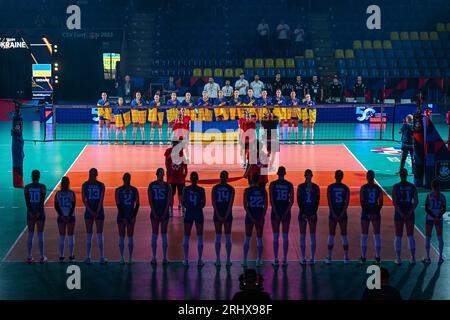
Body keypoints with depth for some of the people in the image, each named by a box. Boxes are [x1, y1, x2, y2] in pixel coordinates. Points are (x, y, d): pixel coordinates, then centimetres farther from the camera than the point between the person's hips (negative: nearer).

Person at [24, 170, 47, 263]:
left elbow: (27, 200, -6)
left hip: (30, 213, 2)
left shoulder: (27, 187, 0)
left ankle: (29, 257, 8)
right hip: (40, 213, -2)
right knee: (40, 235, 3)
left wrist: (30, 212, -9)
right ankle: (42, 257, 5)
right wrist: (38, 212, -12)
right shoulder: (42, 187, -5)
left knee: (30, 234, 8)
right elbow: (42, 200, -12)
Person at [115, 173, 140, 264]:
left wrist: (134, 216, -9)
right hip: (121, 215, -1)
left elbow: (137, 204, 2)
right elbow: (118, 204, -7)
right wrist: (123, 217, -13)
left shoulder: (134, 190, 3)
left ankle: (130, 258, 5)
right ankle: (122, 258, 7)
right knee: (121, 236, 2)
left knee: (130, 237, 2)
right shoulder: (118, 190, -1)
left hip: (131, 215, 1)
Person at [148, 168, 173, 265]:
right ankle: (154, 257, 7)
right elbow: (150, 200, -2)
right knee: (154, 234, 2)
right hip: (154, 211, 0)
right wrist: (154, 213, -9)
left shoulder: (167, 185, 2)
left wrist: (165, 213, -10)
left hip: (164, 212, 1)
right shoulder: (151, 185, 1)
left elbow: (169, 200, -2)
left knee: (164, 234, 3)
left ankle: (165, 257, 6)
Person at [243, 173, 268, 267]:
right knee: (259, 238, 9)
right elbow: (265, 206, -5)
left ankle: (244, 260, 4)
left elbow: (245, 205, -10)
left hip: (249, 216, -1)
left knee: (247, 238, 7)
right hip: (260, 216, 1)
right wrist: (262, 218, -5)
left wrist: (251, 217, -10)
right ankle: (259, 261, 10)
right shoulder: (263, 191, -1)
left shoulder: (247, 190, -5)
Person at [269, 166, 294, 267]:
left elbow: (271, 200, -9)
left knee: (275, 237, 5)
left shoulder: (272, 184, -4)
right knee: (285, 237, 5)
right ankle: (285, 260, 5)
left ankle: (276, 260, 4)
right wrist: (286, 213, -6)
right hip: (286, 211, 1)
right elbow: (291, 201, -5)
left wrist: (275, 213, -8)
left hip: (275, 212, -1)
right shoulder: (289, 185, 0)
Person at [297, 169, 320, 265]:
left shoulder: (316, 187, 3)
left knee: (313, 235, 0)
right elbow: (299, 200, -3)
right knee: (302, 235, 1)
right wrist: (303, 213, -11)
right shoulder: (300, 187, 1)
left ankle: (312, 258, 3)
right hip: (302, 212, -1)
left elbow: (317, 201, 1)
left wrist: (314, 213, -8)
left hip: (312, 213, 1)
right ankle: (303, 258, 4)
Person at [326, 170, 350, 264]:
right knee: (344, 235, 7)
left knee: (331, 235, 5)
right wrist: (342, 214, -9)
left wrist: (333, 214, -9)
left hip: (333, 214, -1)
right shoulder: (346, 188, 0)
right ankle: (346, 258, 6)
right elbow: (347, 202, -7)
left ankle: (329, 258, 4)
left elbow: (329, 202, -8)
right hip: (343, 214, 1)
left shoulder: (330, 187, -3)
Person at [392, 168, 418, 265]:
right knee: (410, 236, 9)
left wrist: (401, 213, -12)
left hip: (398, 214, -2)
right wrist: (410, 213, -7)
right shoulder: (412, 186, 1)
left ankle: (398, 259, 5)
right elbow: (416, 202, -4)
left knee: (398, 237, 5)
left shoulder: (395, 186, -6)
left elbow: (394, 202, -13)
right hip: (410, 214, 2)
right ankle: (413, 258, 8)